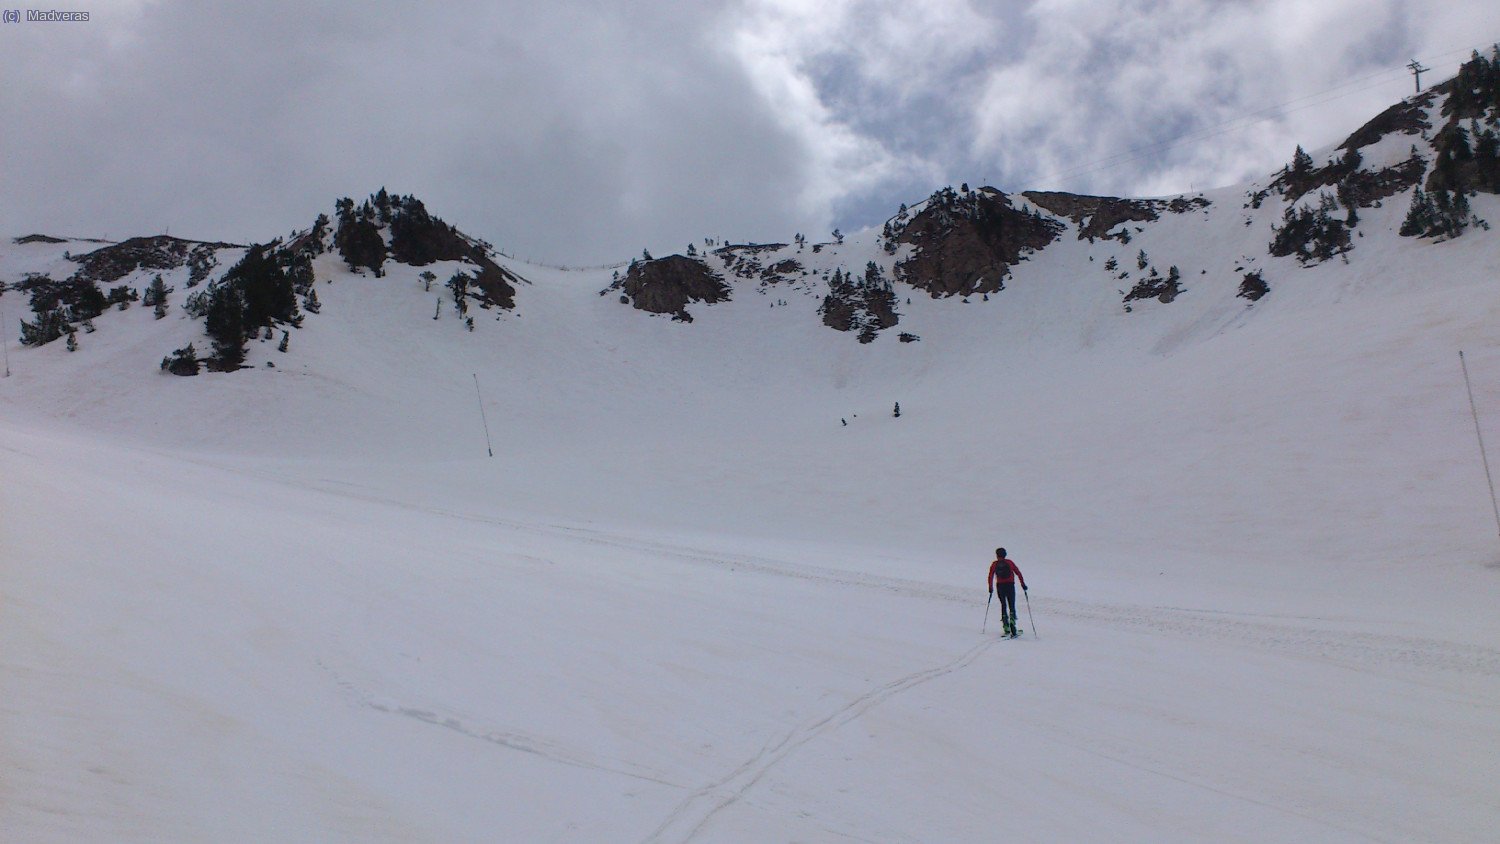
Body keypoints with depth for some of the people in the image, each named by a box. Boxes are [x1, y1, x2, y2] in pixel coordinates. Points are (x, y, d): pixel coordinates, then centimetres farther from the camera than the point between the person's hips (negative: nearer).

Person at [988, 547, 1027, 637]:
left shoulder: (994, 564, 5)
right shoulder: (1010, 562, 5)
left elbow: (990, 576, 1)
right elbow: (1018, 573, 1)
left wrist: (990, 588, 9)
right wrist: (1023, 584, 5)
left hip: (1000, 586, 1)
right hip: (1010, 586, -1)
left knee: (1003, 606, 11)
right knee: (1012, 606, 6)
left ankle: (1006, 628, 3)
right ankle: (1012, 620, -21)